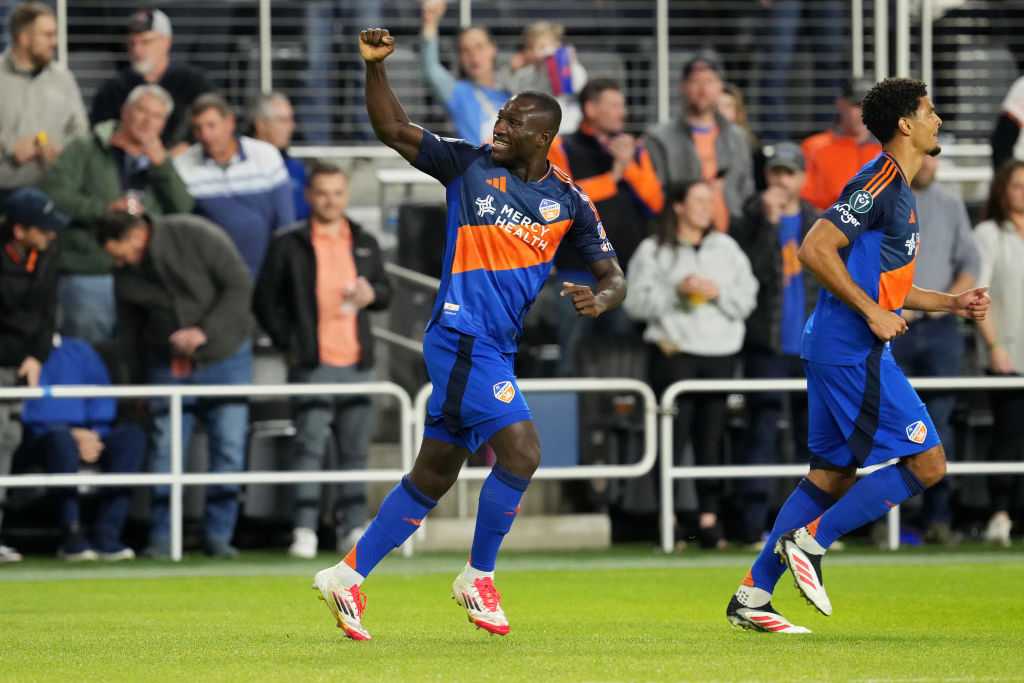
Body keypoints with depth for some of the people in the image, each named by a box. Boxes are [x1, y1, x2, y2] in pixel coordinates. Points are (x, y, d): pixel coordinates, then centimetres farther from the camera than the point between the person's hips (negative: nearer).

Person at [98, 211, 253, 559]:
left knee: (229, 448, -3)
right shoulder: (126, 273, -3)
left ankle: (219, 535, 6)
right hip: (168, 367, 3)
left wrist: (205, 331, -24)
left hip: (225, 357, -3)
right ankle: (161, 538, 1)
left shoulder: (196, 236, -17)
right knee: (165, 451, -5)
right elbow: (130, 330, 9)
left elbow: (239, 285, -16)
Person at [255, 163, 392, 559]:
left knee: (355, 448, 7)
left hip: (357, 362, 4)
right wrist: (287, 344, -4)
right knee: (310, 446, -10)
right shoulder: (289, 246, 2)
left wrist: (372, 294, -3)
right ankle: (304, 530, -11)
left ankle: (352, 527, 13)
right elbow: (265, 300, 4)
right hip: (312, 363, -4)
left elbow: (385, 291, 21)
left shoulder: (365, 244, 15)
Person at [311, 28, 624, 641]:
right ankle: (479, 579, -1)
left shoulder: (569, 201, 9)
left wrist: (599, 298, -14)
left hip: (499, 348, 6)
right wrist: (375, 66, -13)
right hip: (463, 333, -6)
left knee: (434, 476, 10)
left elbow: (613, 275, 9)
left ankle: (348, 575, 19)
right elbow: (393, 129, 1)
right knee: (521, 452, -18)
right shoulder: (469, 165, 1)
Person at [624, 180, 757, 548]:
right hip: (674, 351, -3)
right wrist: (676, 290, -12)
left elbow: (746, 298, 10)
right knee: (673, 436, -9)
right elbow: (636, 300, -2)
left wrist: (717, 292, -7)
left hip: (720, 352, 3)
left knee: (711, 438, 1)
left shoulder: (727, 248, 17)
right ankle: (668, 519, -7)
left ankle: (709, 518, 2)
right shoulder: (653, 251, 6)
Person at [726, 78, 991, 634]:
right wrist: (873, 313, -19)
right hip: (854, 353, -10)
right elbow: (815, 250, -21)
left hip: (838, 352, 10)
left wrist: (951, 303, 18)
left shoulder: (898, 190, 18)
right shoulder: (879, 183, -13)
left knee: (832, 475, 12)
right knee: (927, 465, -9)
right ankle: (811, 541, -7)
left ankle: (751, 597, 12)